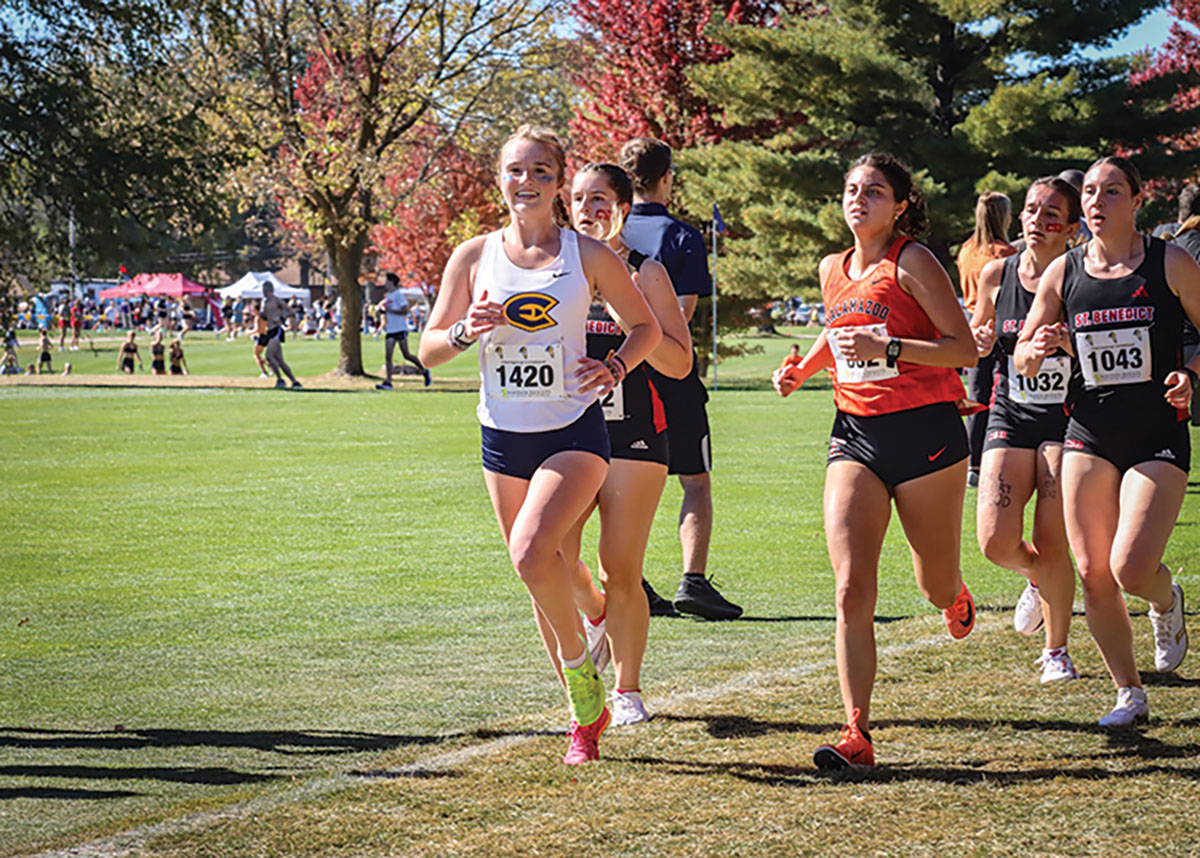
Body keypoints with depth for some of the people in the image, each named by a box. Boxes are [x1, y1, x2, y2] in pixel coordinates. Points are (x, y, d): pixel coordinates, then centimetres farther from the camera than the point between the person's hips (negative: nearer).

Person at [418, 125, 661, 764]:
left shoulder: (589, 255, -1)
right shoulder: (474, 256, 4)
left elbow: (646, 326, 10)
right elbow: (429, 349, 7)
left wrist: (615, 367, -9)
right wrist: (465, 331, -14)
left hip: (573, 430, -3)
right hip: (503, 436, 3)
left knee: (531, 554, -25)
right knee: (542, 572, 8)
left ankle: (579, 664, 0)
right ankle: (585, 714, 23)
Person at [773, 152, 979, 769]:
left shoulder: (912, 262, -8)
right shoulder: (832, 271, 10)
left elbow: (965, 348, -12)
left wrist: (888, 349, -22)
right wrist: (802, 371, 13)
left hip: (926, 432, -4)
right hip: (855, 434, 4)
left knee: (935, 585, 11)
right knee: (851, 590, -11)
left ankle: (955, 597, 51)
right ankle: (857, 734, -12)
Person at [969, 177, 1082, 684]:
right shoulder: (996, 276, 3)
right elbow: (973, 340, 18)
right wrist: (981, 342, -6)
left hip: (1066, 418, -3)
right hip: (1010, 417, 3)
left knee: (1051, 548, -6)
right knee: (996, 541, -10)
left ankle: (1056, 650, 16)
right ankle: (1037, 580, 26)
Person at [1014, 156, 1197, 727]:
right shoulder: (1063, 272, 4)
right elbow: (1022, 362, 10)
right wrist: (1038, 349, -13)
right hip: (1090, 435, 3)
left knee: (1131, 570, -15)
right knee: (1093, 574, -1)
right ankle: (1129, 694, 17)